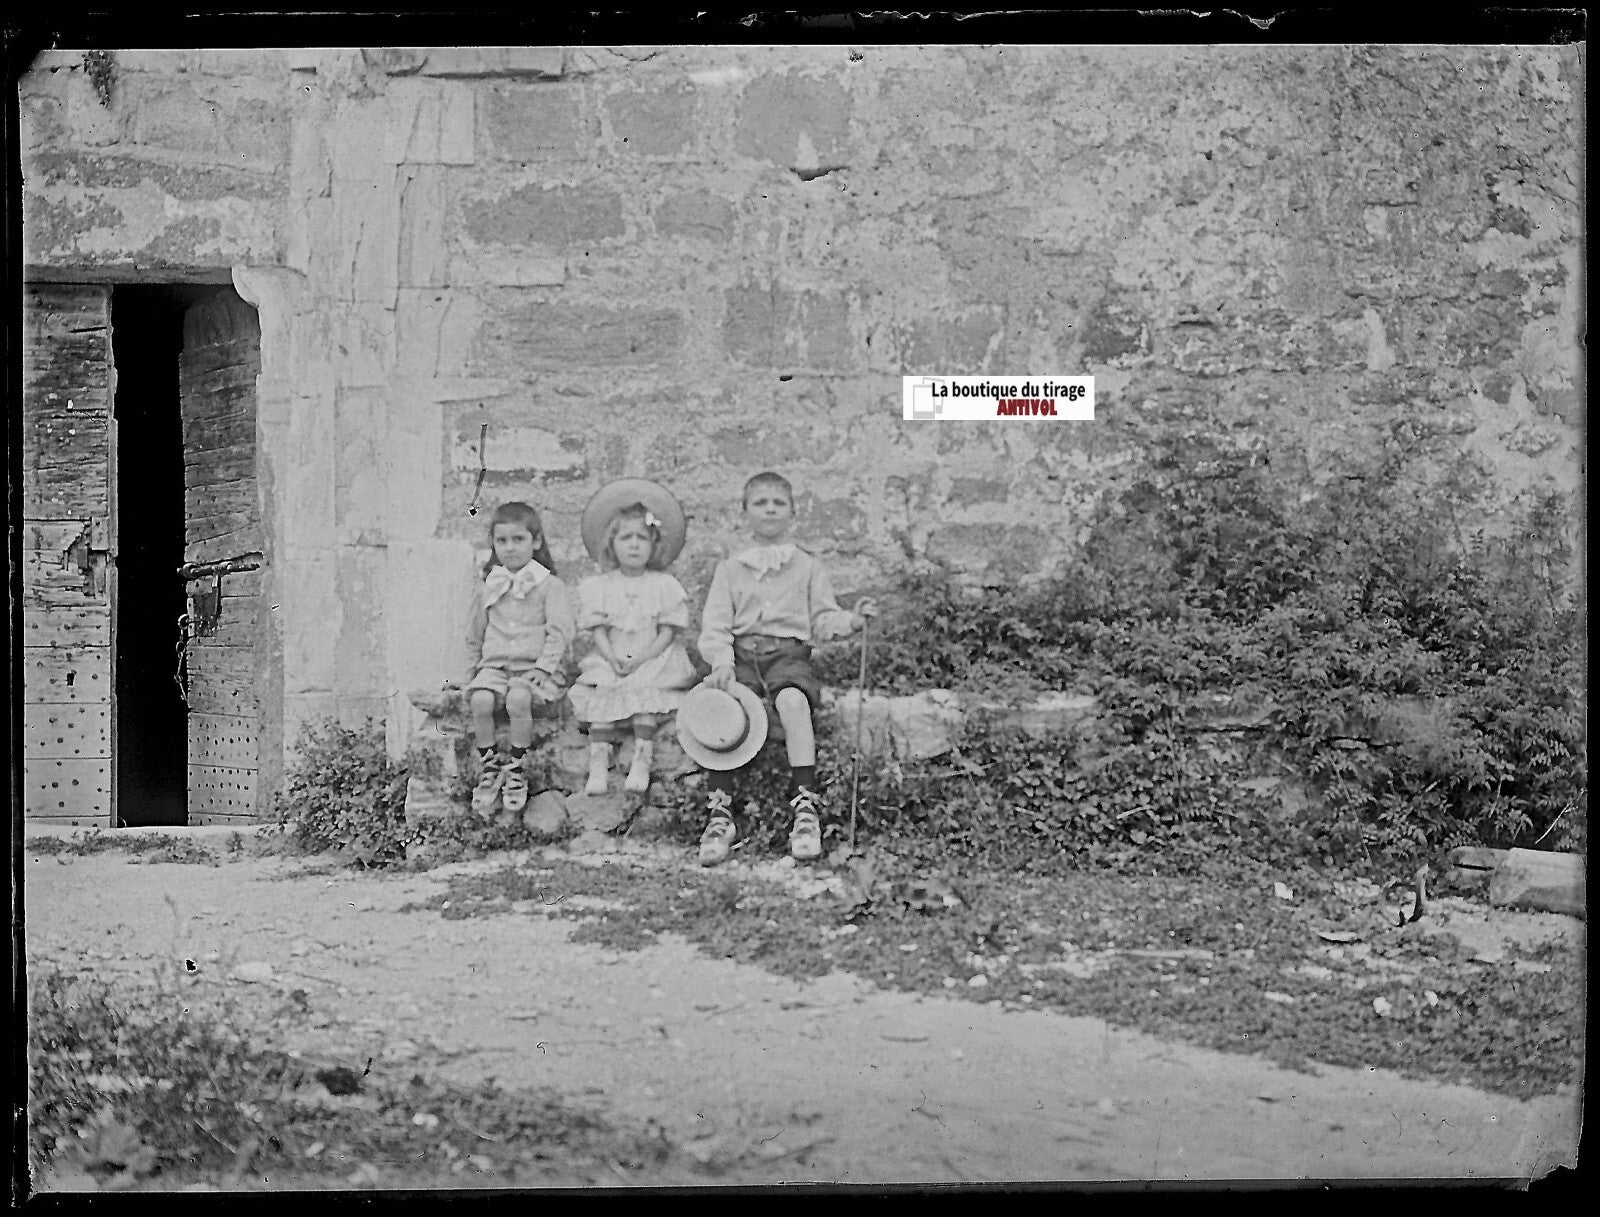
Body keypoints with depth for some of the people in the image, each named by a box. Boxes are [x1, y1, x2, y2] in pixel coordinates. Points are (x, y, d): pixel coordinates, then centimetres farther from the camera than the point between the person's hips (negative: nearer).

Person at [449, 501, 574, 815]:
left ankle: (516, 769, -17)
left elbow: (558, 631, -6)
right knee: (481, 700, -27)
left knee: (518, 700, -33)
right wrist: (471, 673, 15)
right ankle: (489, 767, -11)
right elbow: (474, 636, 21)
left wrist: (543, 667, -17)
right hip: (493, 663, 4)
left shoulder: (550, 585, 2)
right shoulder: (486, 589, 14)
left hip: (534, 663, -3)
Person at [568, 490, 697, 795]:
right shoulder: (599, 587, 8)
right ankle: (598, 763, -33)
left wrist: (641, 659, -15)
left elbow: (668, 633, -1)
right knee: (602, 694, -25)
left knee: (644, 691, -29)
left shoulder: (665, 585, 4)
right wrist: (612, 659, -16)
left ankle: (641, 760, -35)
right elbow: (599, 631, 2)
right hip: (610, 661, 2)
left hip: (654, 659, -1)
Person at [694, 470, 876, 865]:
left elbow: (822, 619, 13)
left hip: (789, 653, -1)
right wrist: (722, 662, -13)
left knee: (792, 699, -36)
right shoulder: (730, 569, 16)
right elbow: (714, 627, 7)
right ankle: (719, 811, -31)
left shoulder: (807, 567, 16)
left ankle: (806, 806, -38)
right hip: (741, 654, 1)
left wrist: (851, 621, -9)